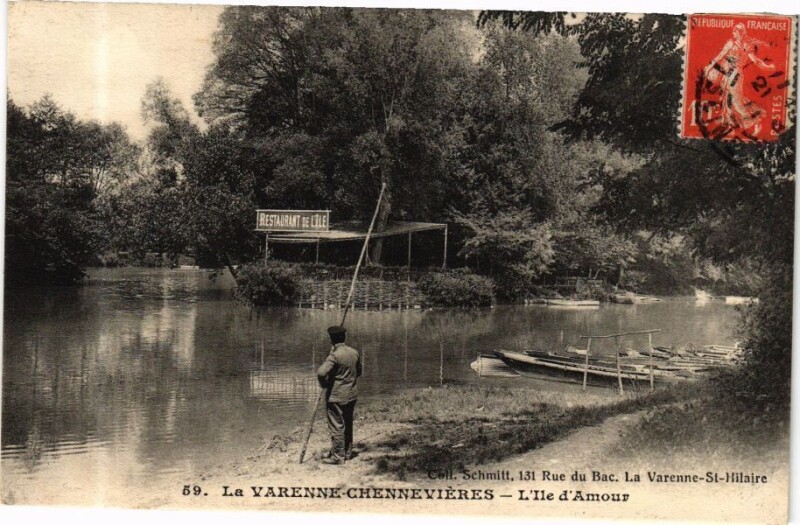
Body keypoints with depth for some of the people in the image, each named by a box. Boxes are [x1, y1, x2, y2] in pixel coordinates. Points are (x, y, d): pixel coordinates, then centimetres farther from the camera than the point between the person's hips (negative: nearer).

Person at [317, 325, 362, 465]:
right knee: (348, 424, 18)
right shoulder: (355, 352, 3)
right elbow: (358, 372, 16)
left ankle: (338, 456, 7)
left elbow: (321, 372, -30)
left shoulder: (334, 355, -19)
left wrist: (324, 384, -12)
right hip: (352, 395, 7)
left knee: (336, 426, 1)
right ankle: (348, 452, 28)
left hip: (336, 396, -7)